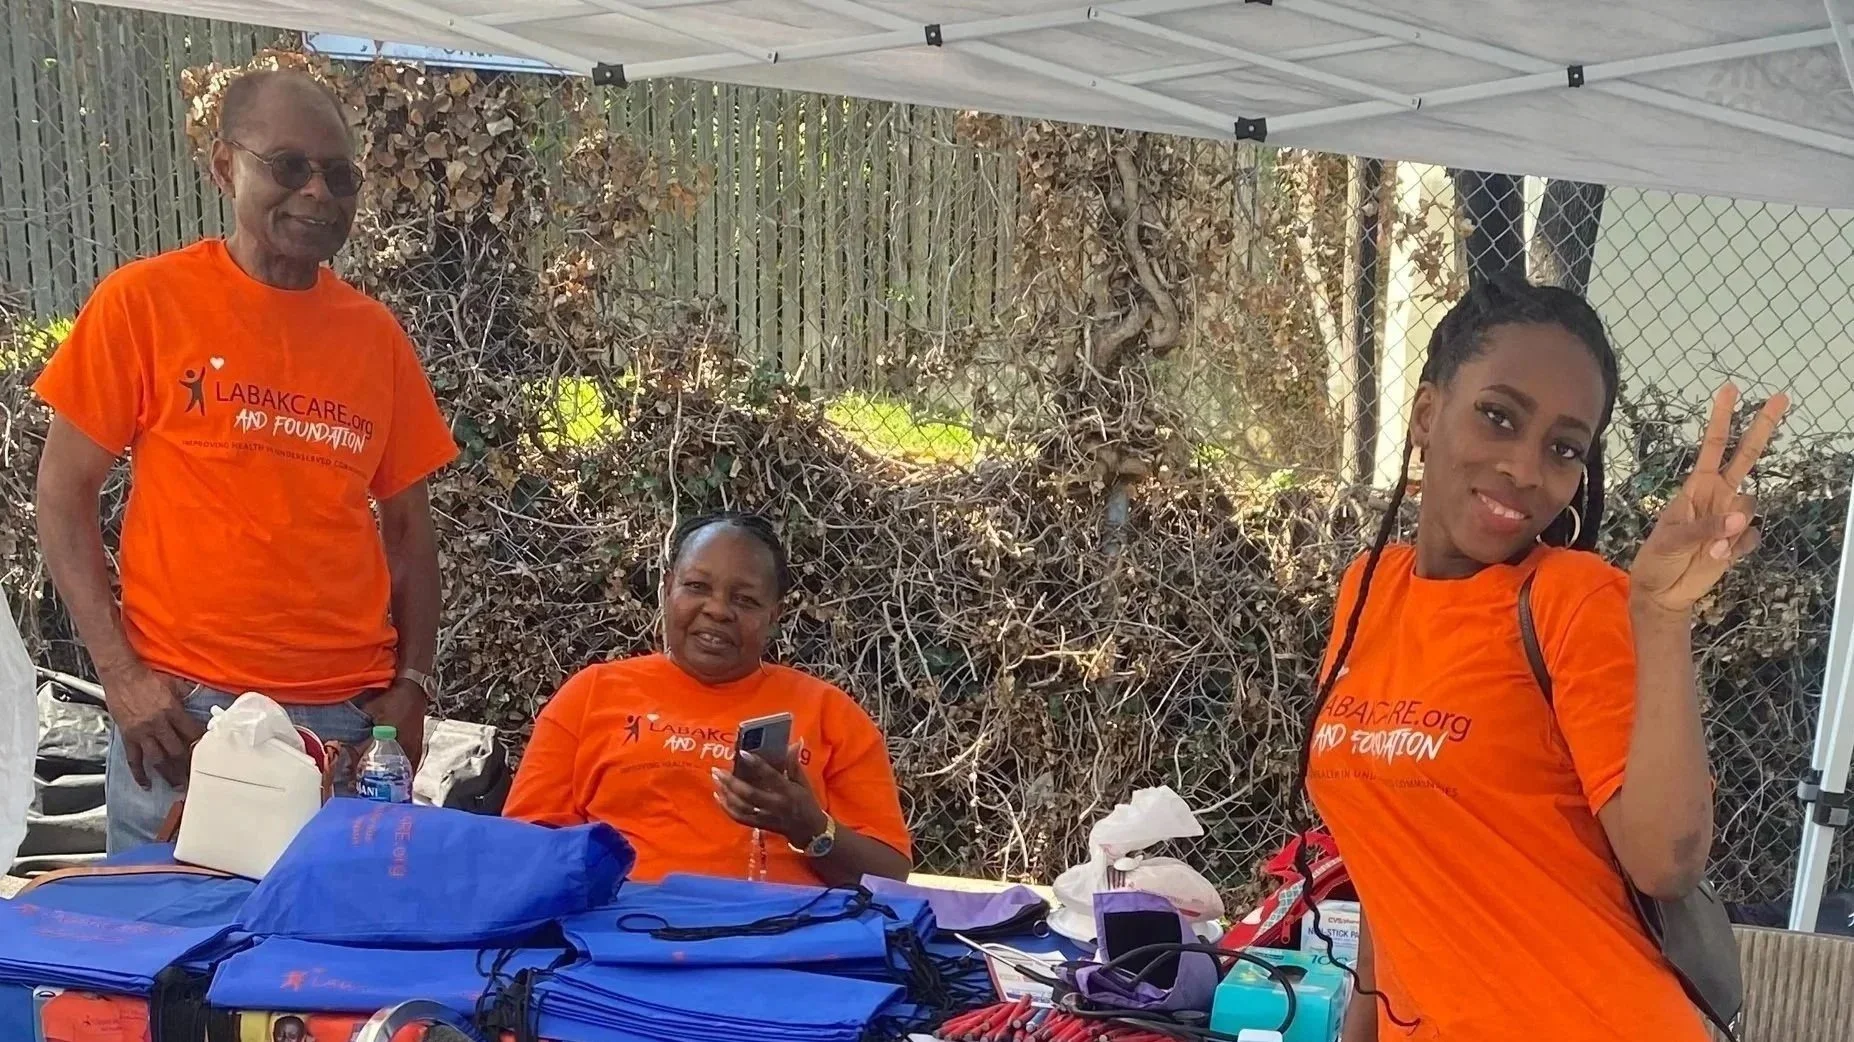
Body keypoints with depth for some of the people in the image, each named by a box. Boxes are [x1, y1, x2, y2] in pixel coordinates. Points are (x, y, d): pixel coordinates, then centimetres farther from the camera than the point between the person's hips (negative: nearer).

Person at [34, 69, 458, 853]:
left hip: (350, 715, 3)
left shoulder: (376, 334, 8)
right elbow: (64, 493, 0)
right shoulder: (143, 301, -1)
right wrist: (120, 673, -9)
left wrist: (412, 683, 1)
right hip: (186, 707, -3)